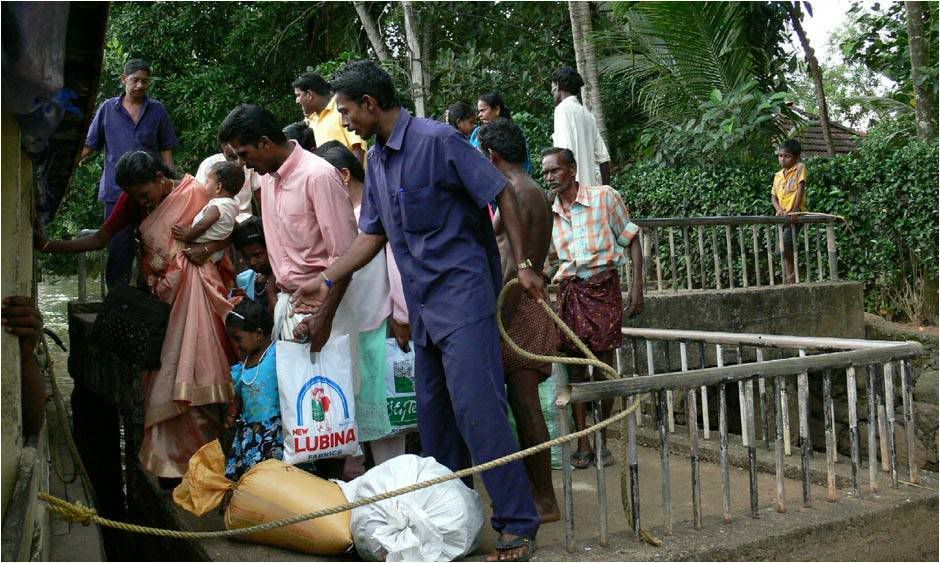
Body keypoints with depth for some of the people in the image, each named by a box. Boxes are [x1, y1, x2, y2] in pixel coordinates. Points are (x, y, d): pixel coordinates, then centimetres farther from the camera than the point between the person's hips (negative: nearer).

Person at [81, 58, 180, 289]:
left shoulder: (157, 111, 7)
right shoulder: (108, 108, 6)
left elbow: (166, 150, 9)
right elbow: (90, 145, 9)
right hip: (117, 190, 0)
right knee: (118, 247, 2)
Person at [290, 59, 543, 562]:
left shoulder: (438, 140, -12)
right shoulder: (376, 160, 13)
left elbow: (502, 195, -11)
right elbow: (373, 234, 19)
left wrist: (523, 264, -15)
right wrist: (327, 280, 15)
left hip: (462, 294, -8)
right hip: (423, 303, 9)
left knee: (476, 407, -12)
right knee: (433, 412, 12)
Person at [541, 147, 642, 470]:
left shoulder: (604, 197, -3)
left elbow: (630, 238, 1)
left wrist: (637, 285, -5)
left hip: (604, 287, -3)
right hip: (570, 290, 3)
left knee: (605, 367, 2)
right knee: (575, 368, 2)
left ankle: (602, 441, 16)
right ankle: (583, 444, 11)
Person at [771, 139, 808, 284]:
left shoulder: (800, 168, -1)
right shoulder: (778, 175, 15)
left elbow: (801, 188, -11)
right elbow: (773, 196, 12)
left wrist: (794, 210, -21)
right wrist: (779, 209, -9)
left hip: (796, 215, -7)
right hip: (782, 216, 7)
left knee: (784, 244, -22)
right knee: (784, 247, 7)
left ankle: (795, 270, -1)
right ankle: (791, 279, 15)